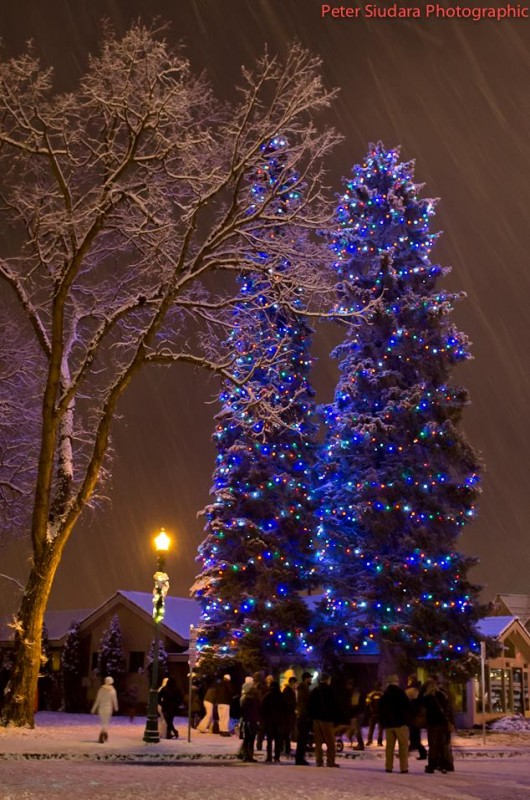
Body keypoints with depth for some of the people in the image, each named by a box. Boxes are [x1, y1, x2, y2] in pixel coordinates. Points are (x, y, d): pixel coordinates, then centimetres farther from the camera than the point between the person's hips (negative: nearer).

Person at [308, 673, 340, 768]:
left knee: (318, 742, 8)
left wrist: (312, 717, 16)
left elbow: (311, 706, 14)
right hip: (326, 719, -6)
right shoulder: (328, 691, -8)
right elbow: (333, 706, -9)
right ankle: (330, 761, -6)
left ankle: (319, 761, 5)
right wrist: (335, 718, -3)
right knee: (330, 742, -2)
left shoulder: (314, 691, 12)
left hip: (316, 718, 6)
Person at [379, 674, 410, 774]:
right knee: (403, 746, -1)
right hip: (401, 722, -5)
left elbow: (381, 710, 13)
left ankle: (388, 767, 7)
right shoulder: (399, 692, -9)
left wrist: (383, 723, 16)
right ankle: (403, 767, -6)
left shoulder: (384, 694, 11)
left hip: (388, 723, 5)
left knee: (389, 746, 10)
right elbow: (408, 706, -11)